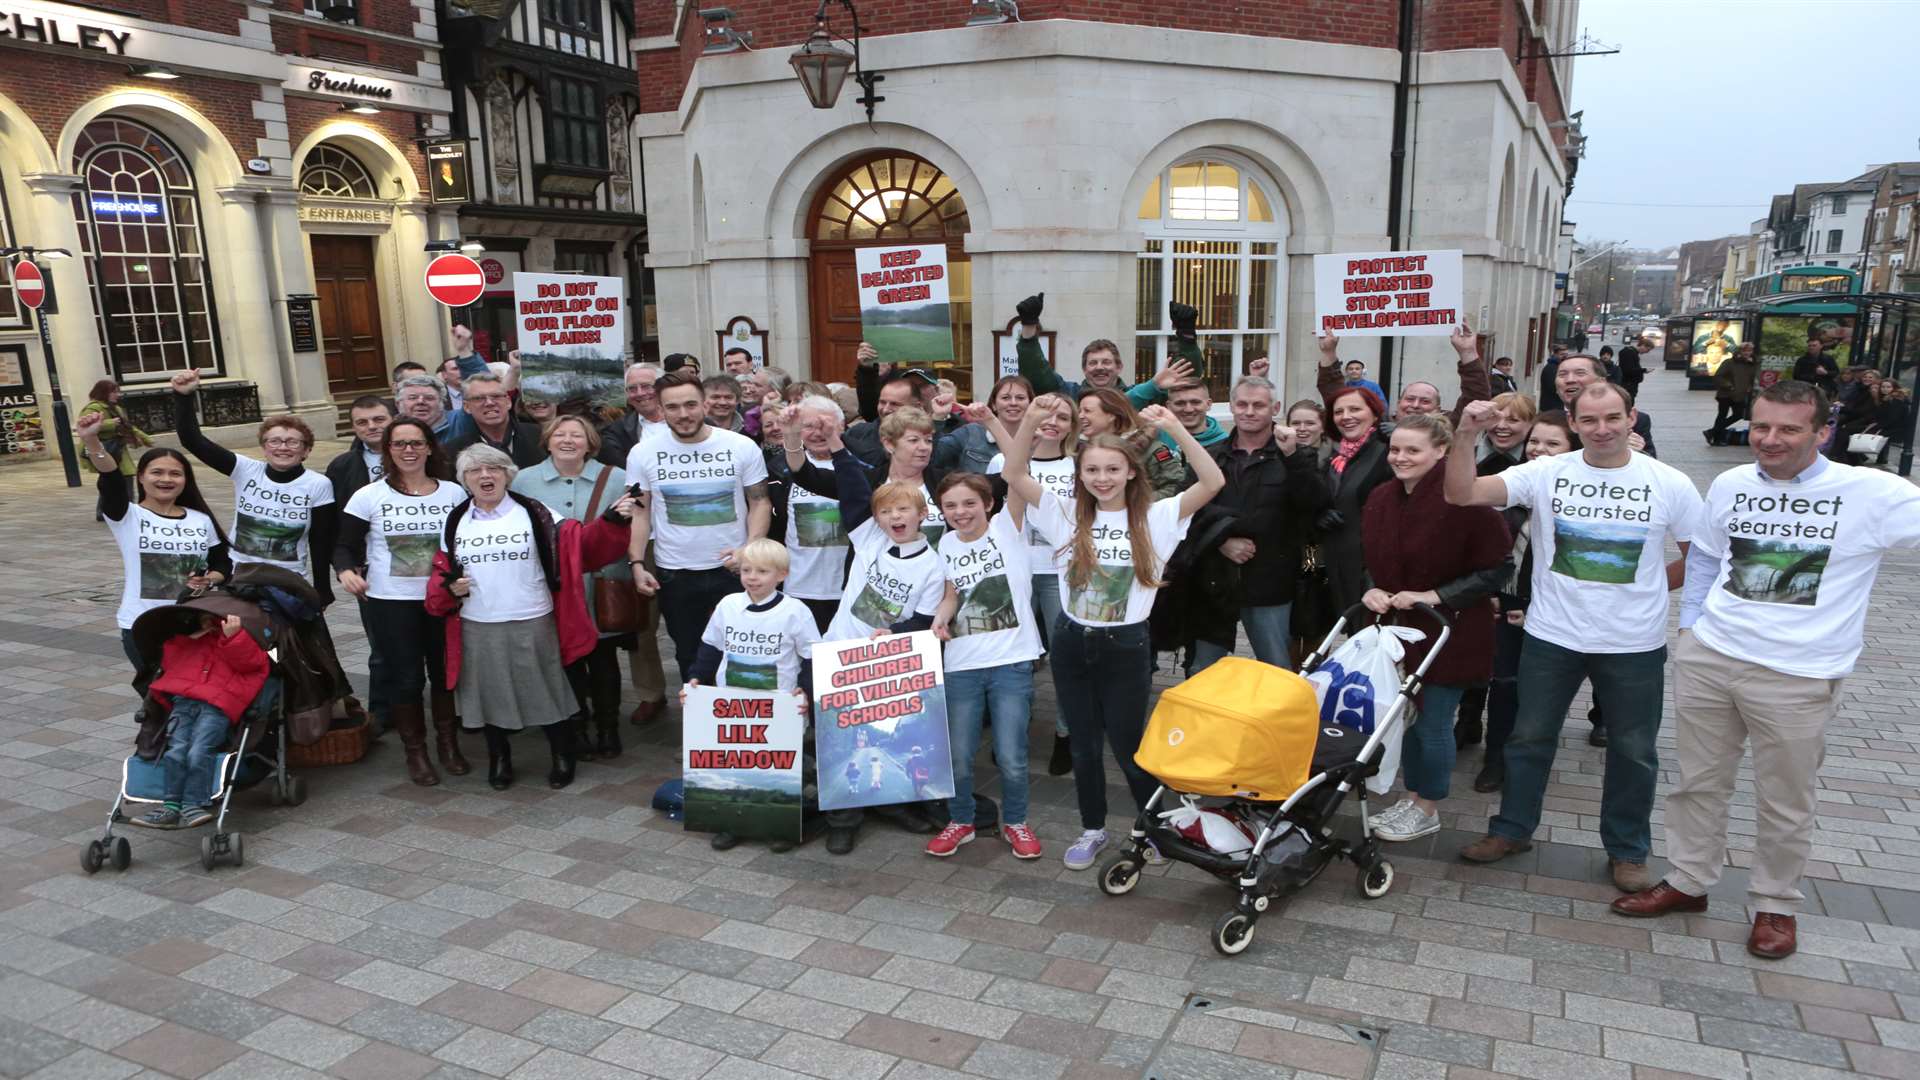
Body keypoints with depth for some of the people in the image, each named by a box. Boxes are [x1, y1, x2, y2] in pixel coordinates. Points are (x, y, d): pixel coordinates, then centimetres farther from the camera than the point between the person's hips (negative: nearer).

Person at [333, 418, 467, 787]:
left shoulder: (454, 493, 3)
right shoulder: (368, 496, -2)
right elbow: (344, 546, -1)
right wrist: (345, 571, -21)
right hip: (391, 602, -2)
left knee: (446, 672, 10)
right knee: (405, 678, 4)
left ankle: (449, 743, 28)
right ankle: (415, 752, 19)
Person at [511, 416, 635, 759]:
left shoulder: (616, 479, 1)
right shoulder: (523, 481, 4)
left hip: (604, 590, -1)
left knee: (603, 659, 7)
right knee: (567, 660, 9)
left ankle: (608, 728, 21)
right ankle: (577, 727, 24)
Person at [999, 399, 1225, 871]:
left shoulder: (1155, 518, -6)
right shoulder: (1068, 516, -1)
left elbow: (1213, 483, -18)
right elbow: (1014, 476, -9)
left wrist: (1174, 428, -24)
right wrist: (1031, 421, -21)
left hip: (1126, 646, -2)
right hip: (1072, 642, 3)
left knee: (1127, 746, 7)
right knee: (1083, 745, 14)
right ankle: (1092, 830, 33)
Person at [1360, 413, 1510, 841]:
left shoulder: (1462, 499, -20)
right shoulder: (1381, 498, 2)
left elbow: (1499, 568, -15)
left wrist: (1435, 595, -20)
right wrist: (1374, 590, -6)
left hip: (1446, 632, -6)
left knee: (1433, 721, 4)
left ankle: (1427, 810, 23)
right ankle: (1411, 798, 33)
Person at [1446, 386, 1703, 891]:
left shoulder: (1670, 484, -7)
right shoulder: (1546, 473, -8)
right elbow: (1462, 494, -19)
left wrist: (1648, 586, 0)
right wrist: (1467, 435, -31)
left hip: (1634, 644, 0)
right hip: (1552, 636, 0)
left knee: (1633, 752, 13)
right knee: (1530, 737, 13)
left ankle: (1628, 849, 32)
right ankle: (1512, 829, 31)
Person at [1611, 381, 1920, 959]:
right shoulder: (1729, 485, 4)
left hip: (1798, 678, -3)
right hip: (1707, 659, 4)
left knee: (1786, 803, 11)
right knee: (1698, 781, 15)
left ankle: (1775, 904, 31)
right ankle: (1687, 881, 32)